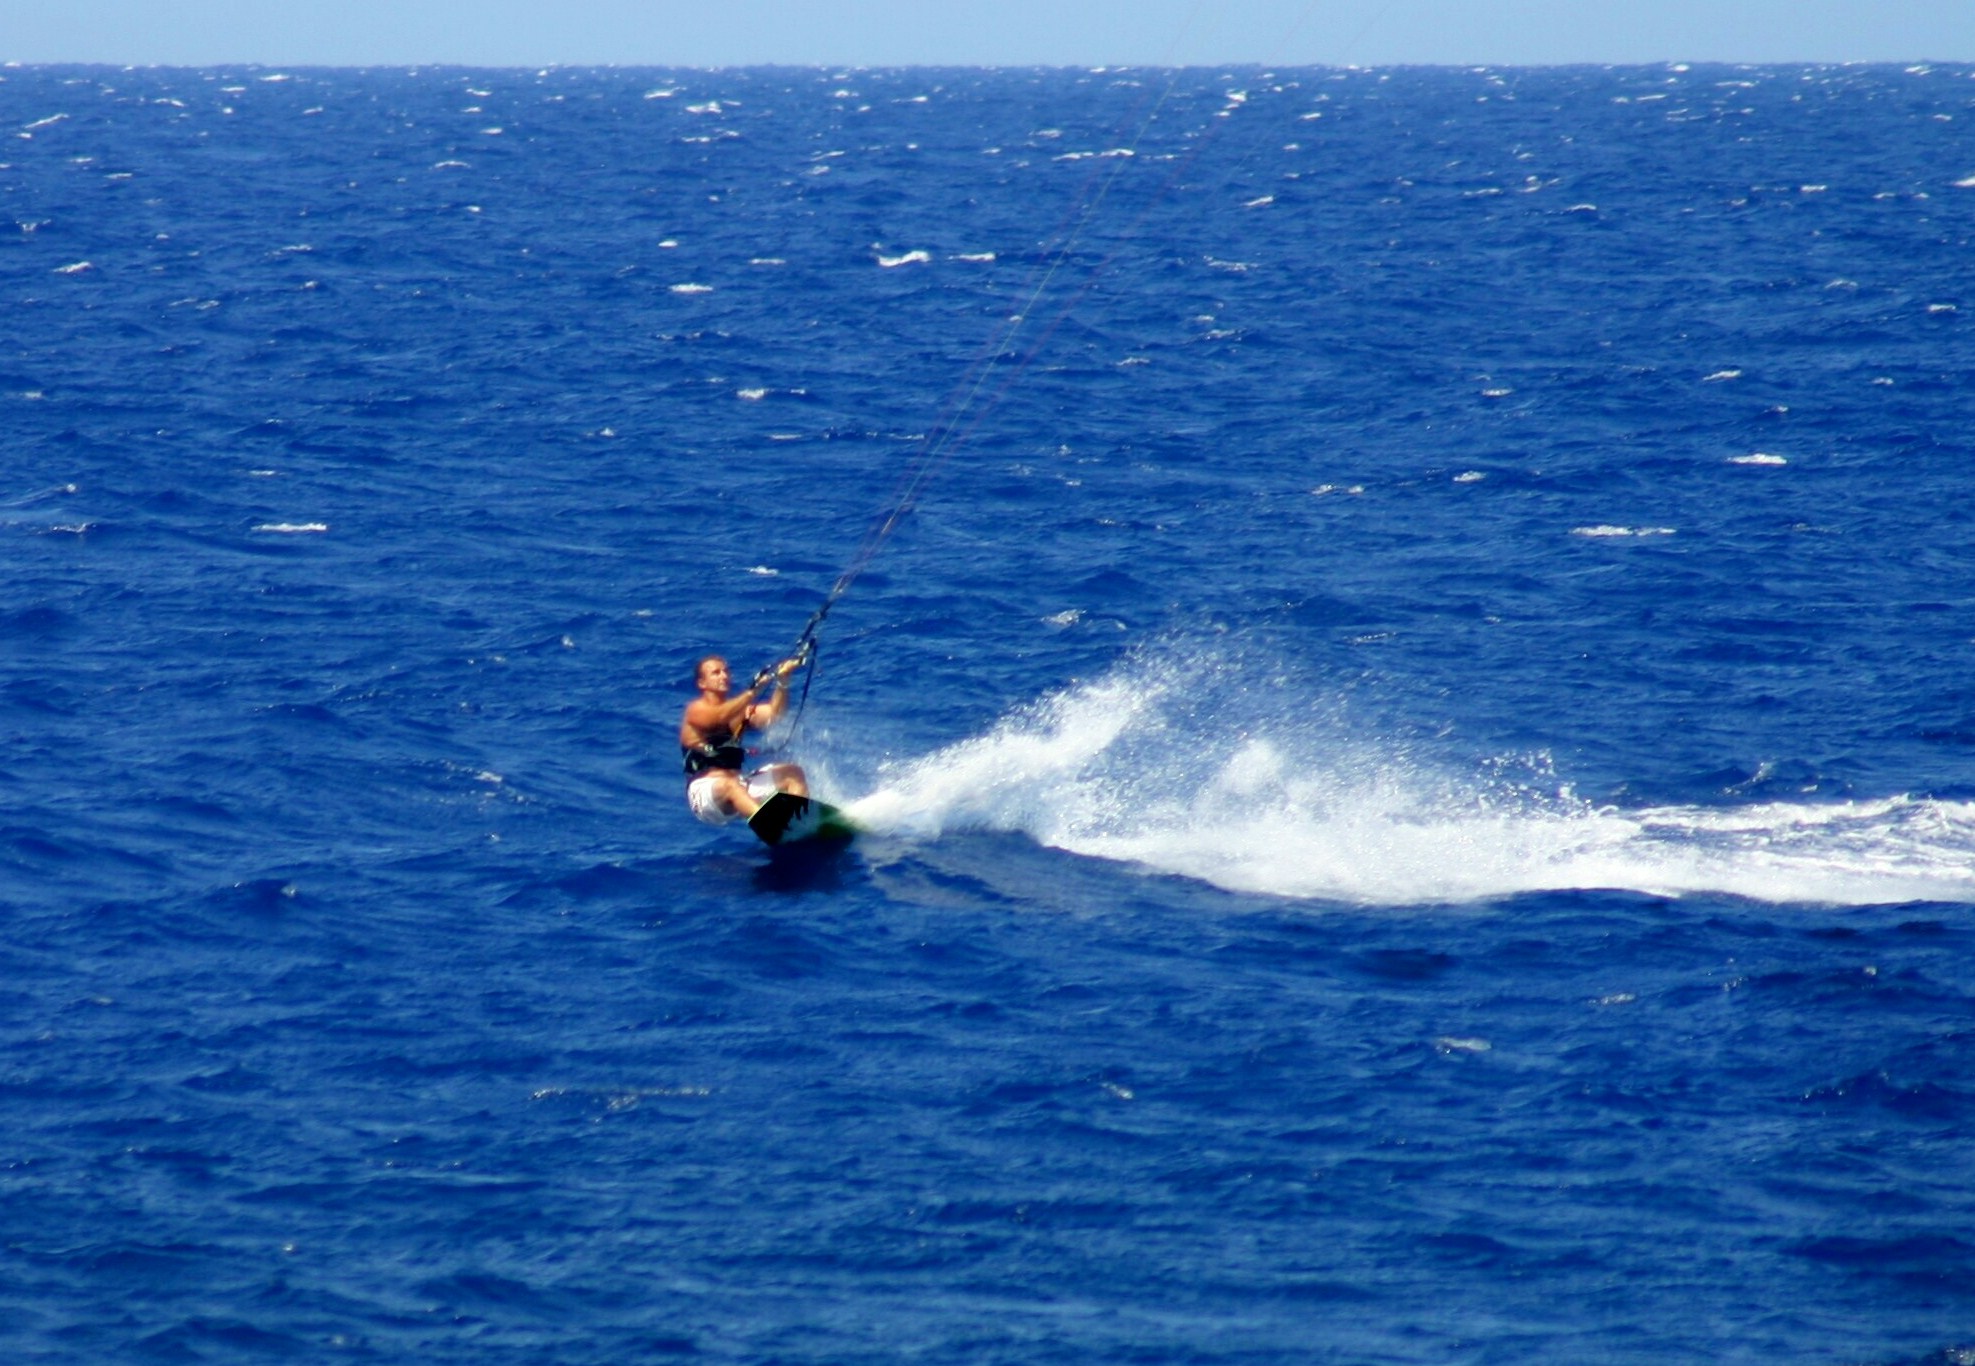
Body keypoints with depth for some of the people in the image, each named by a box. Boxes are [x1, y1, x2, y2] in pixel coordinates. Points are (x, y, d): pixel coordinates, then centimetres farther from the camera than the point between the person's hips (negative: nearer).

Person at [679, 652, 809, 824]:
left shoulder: (740, 709, 13)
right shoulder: (696, 710, -3)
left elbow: (773, 714, -5)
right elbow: (720, 717, -25)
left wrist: (782, 681, -21)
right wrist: (753, 690, -35)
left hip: (738, 785, 7)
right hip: (705, 791, -7)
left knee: (792, 773, -6)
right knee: (729, 785, -38)